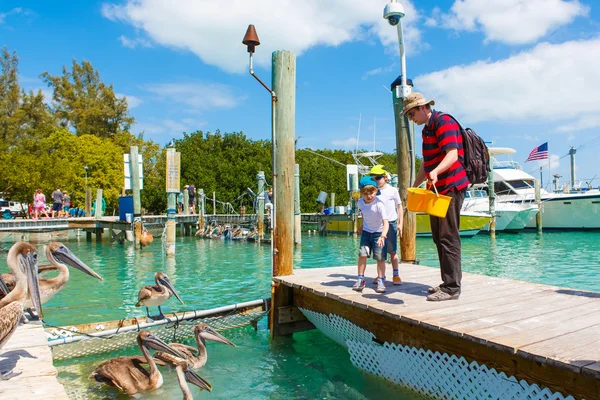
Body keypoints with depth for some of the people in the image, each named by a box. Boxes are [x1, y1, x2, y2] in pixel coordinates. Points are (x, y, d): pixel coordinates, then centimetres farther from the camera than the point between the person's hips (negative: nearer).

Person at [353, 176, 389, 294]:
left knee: (380, 257, -5)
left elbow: (385, 223, -33)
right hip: (366, 232, 4)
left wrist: (383, 236, -46)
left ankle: (381, 281, 6)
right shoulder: (360, 202, -9)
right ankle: (361, 279, 7)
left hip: (378, 233, -4)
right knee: (362, 254, -5)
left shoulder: (379, 204, -26)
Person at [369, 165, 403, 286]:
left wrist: (400, 224, -2)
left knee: (393, 251, 3)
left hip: (390, 223, -2)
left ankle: (396, 275, 11)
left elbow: (399, 207, 3)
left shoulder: (392, 190, -1)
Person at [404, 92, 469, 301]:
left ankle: (452, 288, -3)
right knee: (439, 237, 13)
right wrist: (414, 187, 26)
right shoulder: (427, 129, 20)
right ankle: (449, 282, 22)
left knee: (448, 237, -9)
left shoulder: (443, 122, -11)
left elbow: (452, 155, -25)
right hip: (438, 190, 10)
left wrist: (435, 172, -41)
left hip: (451, 188, -10)